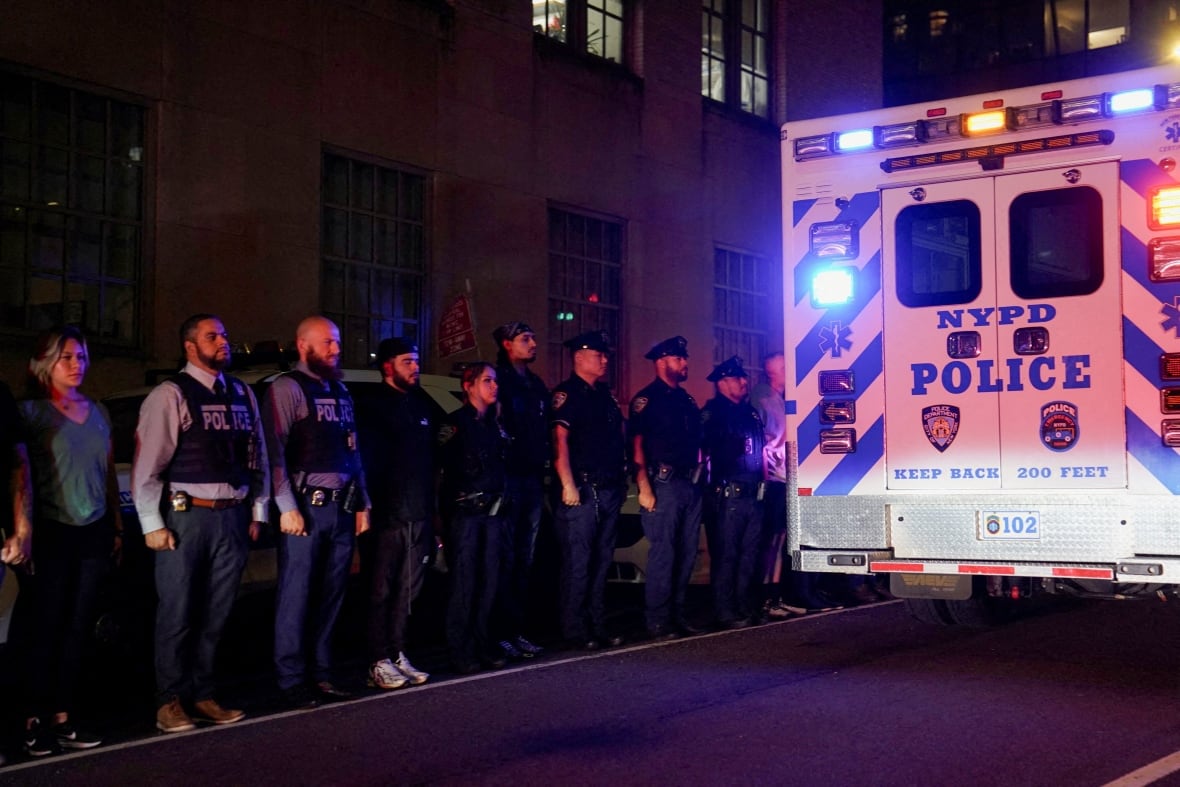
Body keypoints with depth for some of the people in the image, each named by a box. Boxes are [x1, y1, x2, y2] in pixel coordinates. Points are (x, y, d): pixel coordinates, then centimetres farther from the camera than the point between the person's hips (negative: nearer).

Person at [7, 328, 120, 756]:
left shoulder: (98, 413, 14)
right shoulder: (30, 411, -3)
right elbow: (21, 475, -10)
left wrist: (117, 526, 14)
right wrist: (22, 533, -17)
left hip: (94, 534, 5)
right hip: (51, 533, -5)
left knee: (77, 630, 7)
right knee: (43, 631, -1)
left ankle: (62, 718, 14)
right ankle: (34, 722, 8)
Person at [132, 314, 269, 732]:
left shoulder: (242, 394, 13)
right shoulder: (170, 395, -5)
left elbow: (257, 456, 16)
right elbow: (146, 464, -8)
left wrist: (257, 511, 12)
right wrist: (152, 525, -11)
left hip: (232, 517, 5)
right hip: (185, 515, -5)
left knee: (216, 615, 10)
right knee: (177, 615, 0)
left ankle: (201, 696, 21)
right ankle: (170, 701, 12)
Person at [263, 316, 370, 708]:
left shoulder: (341, 391, 18)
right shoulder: (287, 388, -4)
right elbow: (274, 451, -12)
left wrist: (361, 503, 16)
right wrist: (287, 507, -16)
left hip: (342, 508, 7)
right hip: (306, 506, -7)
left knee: (331, 596, 9)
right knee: (297, 597, -3)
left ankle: (321, 673, 17)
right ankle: (292, 681, 4)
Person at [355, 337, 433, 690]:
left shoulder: (422, 405, 17)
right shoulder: (374, 408, -3)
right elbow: (366, 462, -10)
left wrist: (431, 508, 14)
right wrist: (369, 508, -17)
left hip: (419, 515, 6)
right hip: (387, 515, -6)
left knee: (407, 591, 10)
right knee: (381, 592, -1)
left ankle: (397, 654, 19)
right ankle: (379, 662, 3)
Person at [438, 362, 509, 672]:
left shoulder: (495, 425, 17)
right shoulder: (455, 423, -3)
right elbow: (443, 467, -8)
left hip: (492, 511, 6)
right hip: (464, 511, -6)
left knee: (489, 580, 4)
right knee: (464, 582, -7)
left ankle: (481, 643, 12)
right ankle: (460, 649, -2)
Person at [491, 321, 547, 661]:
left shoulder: (536, 385, 19)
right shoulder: (497, 381, -5)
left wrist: (543, 466, 9)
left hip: (533, 480, 8)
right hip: (507, 478, -8)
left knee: (524, 560, 10)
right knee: (504, 559, -7)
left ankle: (517, 630, 16)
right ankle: (500, 633, -3)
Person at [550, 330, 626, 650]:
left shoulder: (604, 394, 18)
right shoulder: (566, 393, -7)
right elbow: (560, 438, -16)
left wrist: (620, 479, 17)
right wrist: (568, 485, -24)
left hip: (610, 490, 8)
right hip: (582, 491, -8)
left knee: (602, 561, 12)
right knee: (577, 563, -6)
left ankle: (598, 626, 19)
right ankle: (574, 630, 0)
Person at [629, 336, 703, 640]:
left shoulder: (686, 400, 18)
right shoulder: (647, 399, -5)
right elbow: (637, 446, -10)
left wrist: (699, 477, 13)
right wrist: (644, 488, -18)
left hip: (690, 485, 8)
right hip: (664, 485, -7)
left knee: (687, 553, 9)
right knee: (663, 554, -8)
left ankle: (677, 614, 18)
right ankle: (658, 622, -2)